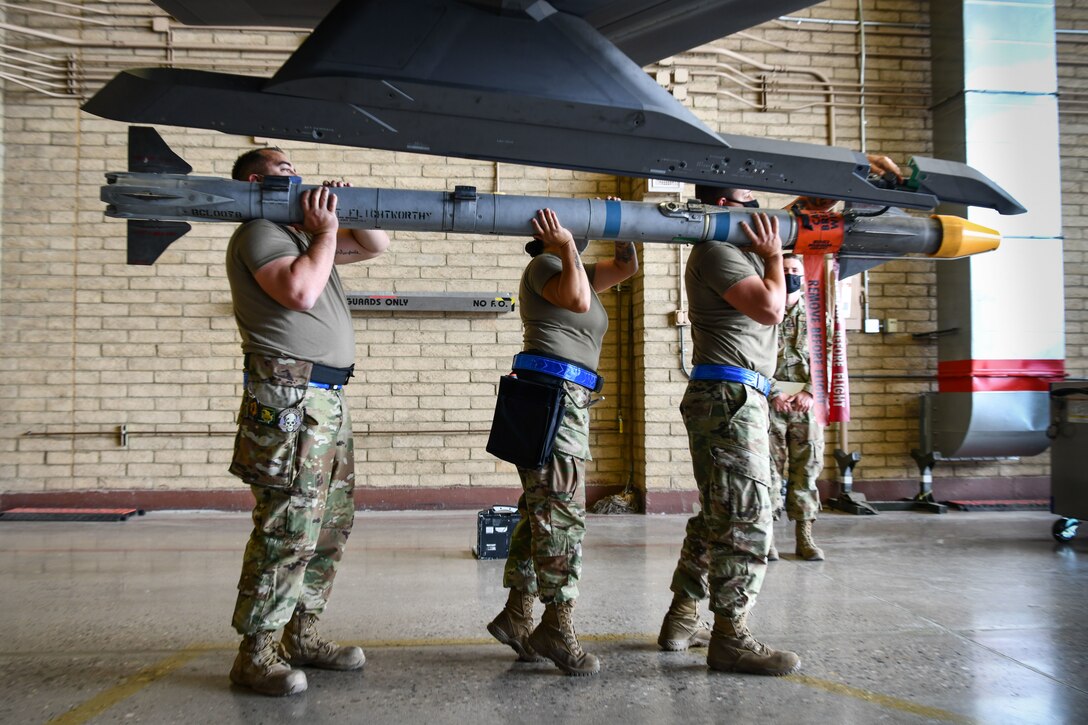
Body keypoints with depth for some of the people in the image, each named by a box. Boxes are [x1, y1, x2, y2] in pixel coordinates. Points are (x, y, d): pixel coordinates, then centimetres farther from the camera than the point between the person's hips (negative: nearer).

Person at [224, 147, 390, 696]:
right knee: (288, 528, -10)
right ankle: (256, 653, -2)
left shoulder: (302, 233, 23)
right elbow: (300, 291, -21)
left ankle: (302, 636, 20)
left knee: (331, 524, 12)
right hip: (288, 397, -10)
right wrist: (326, 230, -8)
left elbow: (375, 246, 28)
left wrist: (347, 214, 11)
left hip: (327, 398, 10)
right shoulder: (259, 233, -4)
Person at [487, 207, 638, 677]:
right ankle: (557, 626, -8)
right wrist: (566, 246, -12)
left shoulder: (576, 271, 26)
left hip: (570, 399, 10)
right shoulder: (544, 265, -1)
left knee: (541, 510, 8)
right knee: (562, 511, -11)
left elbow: (626, 266, 23)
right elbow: (578, 301, -19)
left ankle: (516, 616, 13)